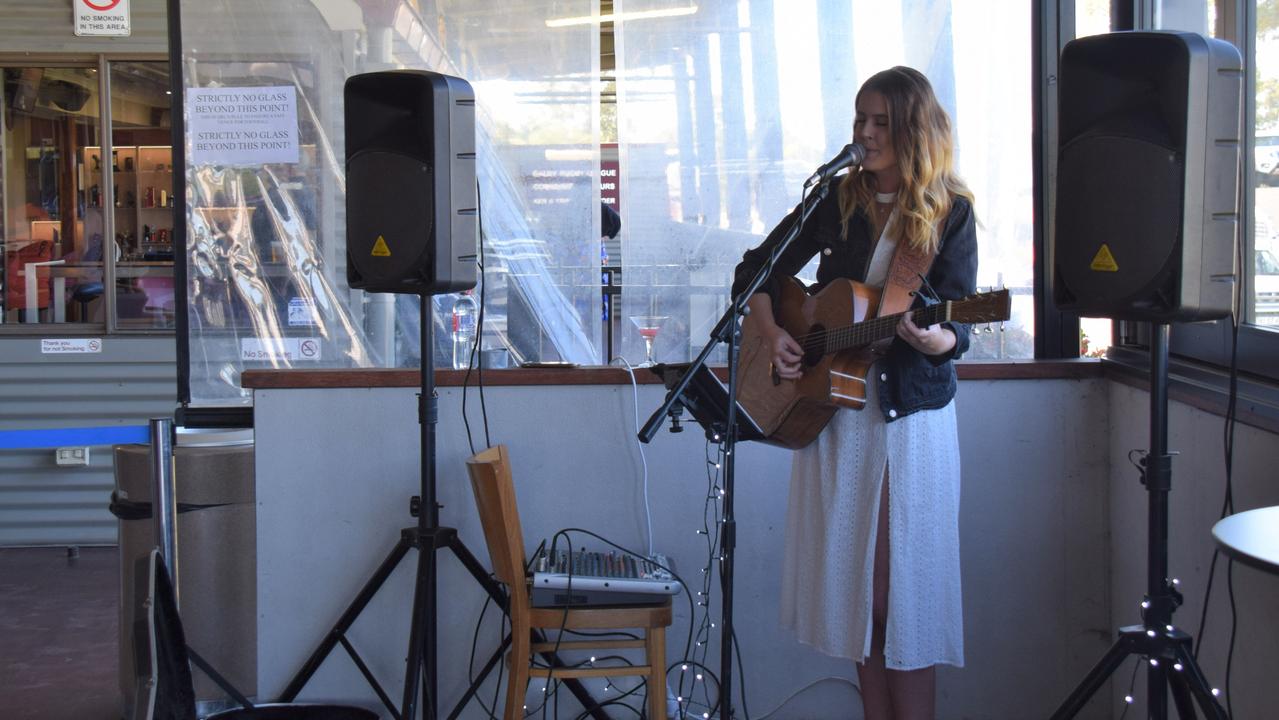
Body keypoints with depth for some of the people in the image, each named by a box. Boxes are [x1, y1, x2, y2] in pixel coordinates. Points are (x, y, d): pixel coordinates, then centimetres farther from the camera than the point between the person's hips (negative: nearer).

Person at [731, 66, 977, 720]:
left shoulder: (950, 213, -1)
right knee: (855, 586, 7)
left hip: (912, 414, -3)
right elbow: (755, 272, 12)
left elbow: (957, 328, -7)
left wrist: (937, 339, -30)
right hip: (833, 407, 3)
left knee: (905, 586, -2)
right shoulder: (836, 199, 6)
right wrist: (772, 334, -4)